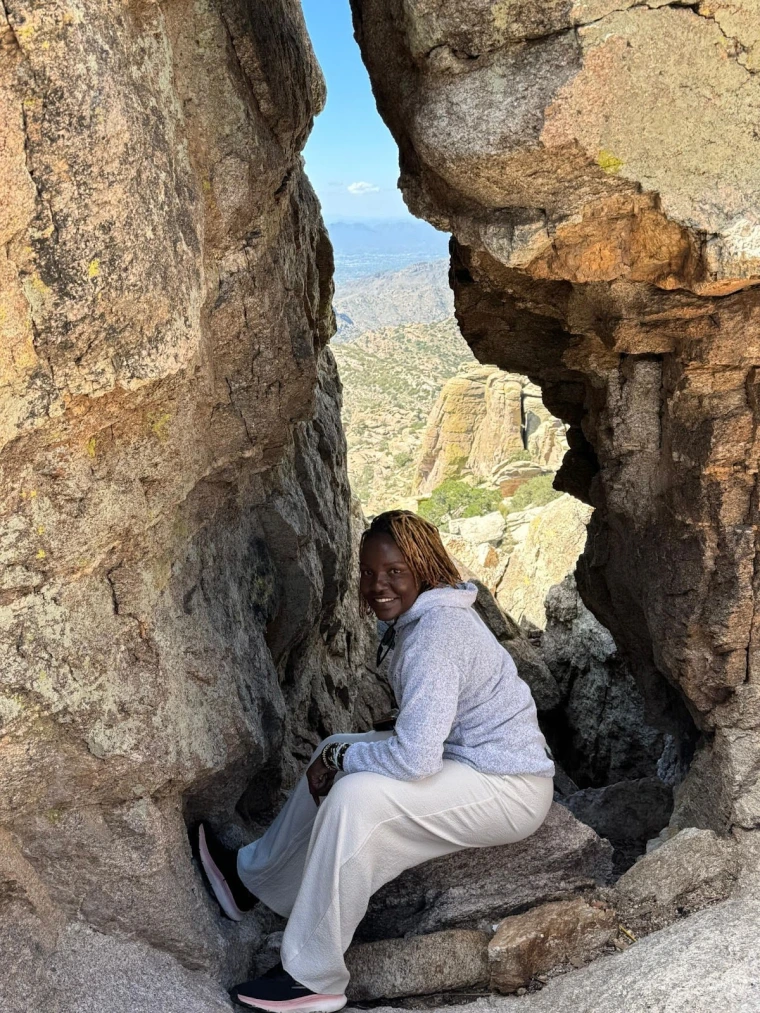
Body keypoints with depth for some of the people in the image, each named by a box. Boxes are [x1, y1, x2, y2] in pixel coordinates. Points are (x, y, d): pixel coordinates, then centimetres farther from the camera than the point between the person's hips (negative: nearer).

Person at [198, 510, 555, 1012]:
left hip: (510, 789, -10)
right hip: (470, 757, 10)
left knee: (355, 796, -26)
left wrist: (341, 758, -16)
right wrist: (337, 755, 0)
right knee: (334, 753, 12)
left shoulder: (435, 632, -27)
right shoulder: (423, 614, 4)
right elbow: (419, 738, 11)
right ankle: (252, 876, 28)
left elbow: (415, 758, -32)